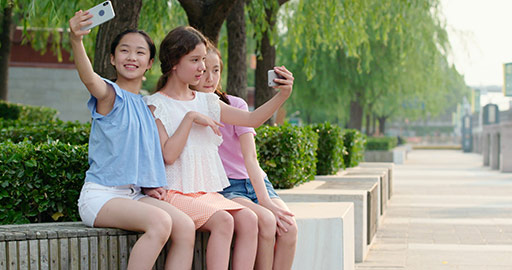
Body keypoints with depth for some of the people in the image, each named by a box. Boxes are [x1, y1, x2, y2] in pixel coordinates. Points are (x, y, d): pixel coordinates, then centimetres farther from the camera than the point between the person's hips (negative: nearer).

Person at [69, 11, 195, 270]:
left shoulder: (147, 105, 16)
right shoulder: (109, 94, -5)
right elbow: (88, 78, -29)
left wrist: (153, 186, 8)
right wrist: (76, 41, -49)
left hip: (135, 195, 7)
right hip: (100, 195, -7)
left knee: (185, 226, -16)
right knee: (160, 221, -30)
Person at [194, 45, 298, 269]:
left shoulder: (236, 105, 3)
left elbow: (250, 158, -5)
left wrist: (266, 201, -21)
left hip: (255, 182, 3)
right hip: (221, 188, -3)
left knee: (289, 227, -26)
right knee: (266, 222, -31)